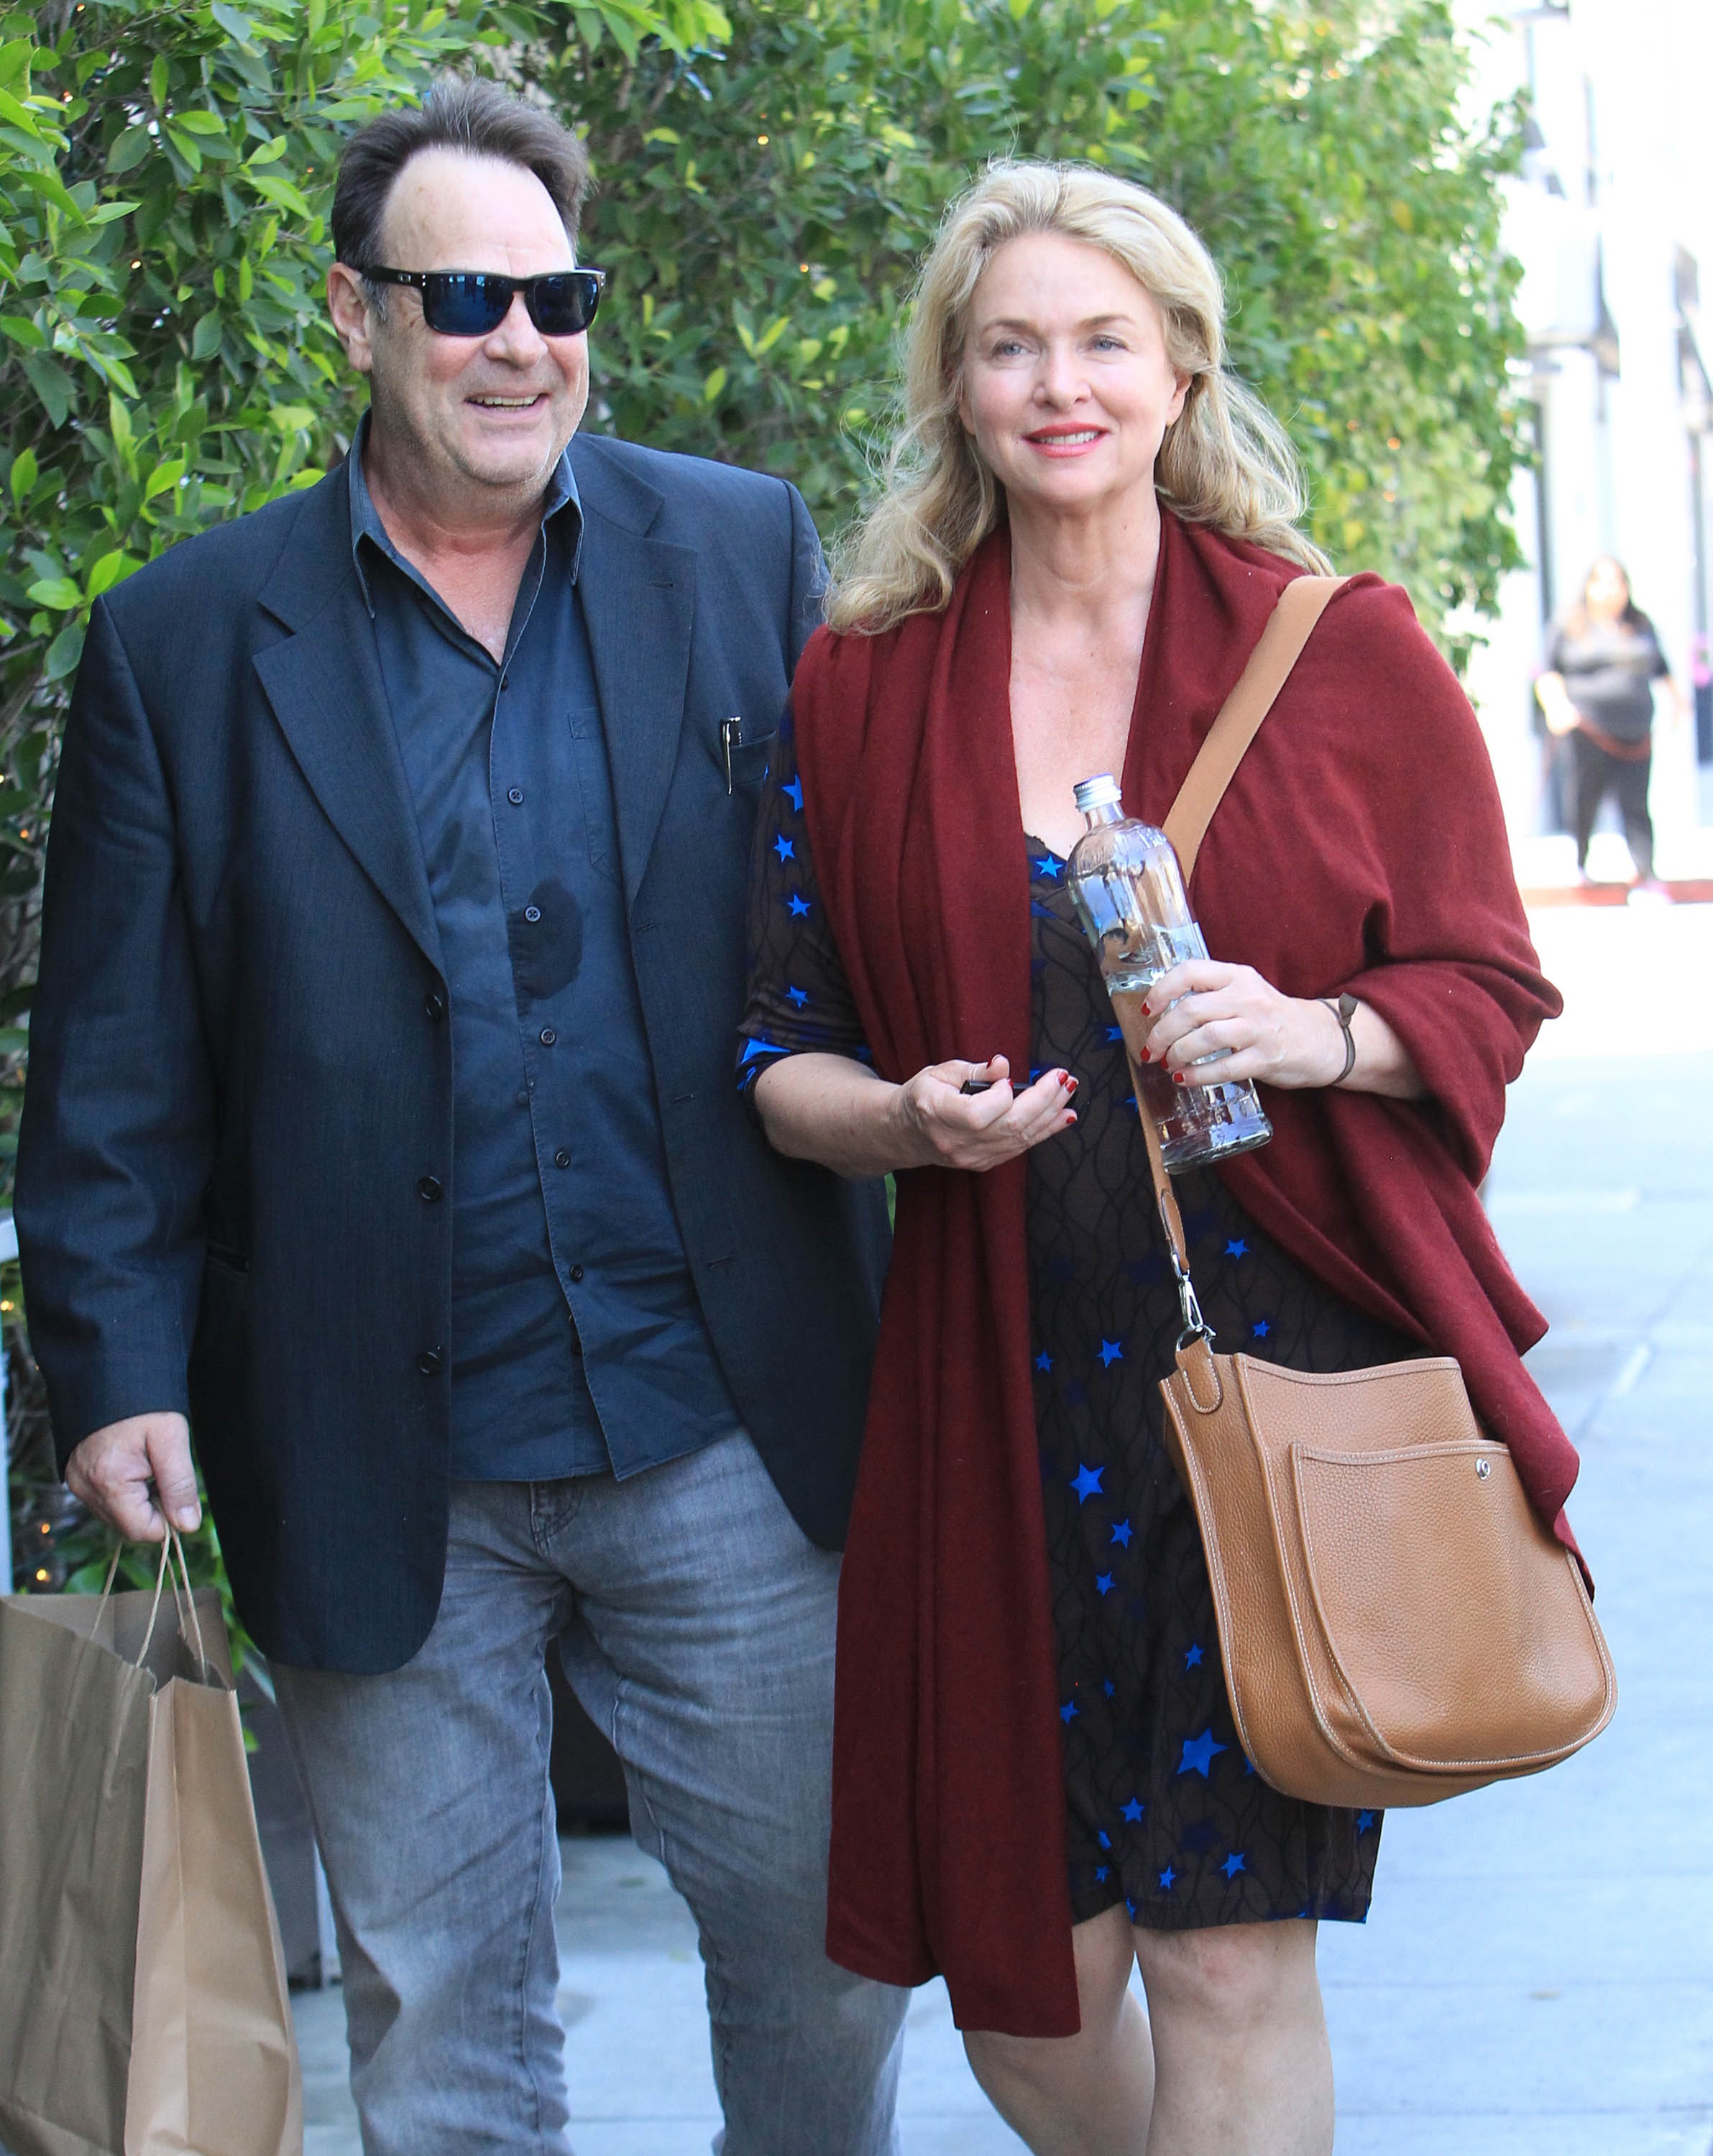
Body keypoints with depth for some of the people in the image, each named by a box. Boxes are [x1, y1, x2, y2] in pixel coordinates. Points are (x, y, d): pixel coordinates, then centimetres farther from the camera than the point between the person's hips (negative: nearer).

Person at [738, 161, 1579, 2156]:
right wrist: (913, 1120, -11)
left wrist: (1316, 1035, -15)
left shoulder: (1344, 654, 2)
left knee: (1229, 1958, 0)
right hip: (999, 1393, 2)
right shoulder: (859, 688, 7)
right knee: (1018, 1982, 6)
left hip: (1285, 1362, -2)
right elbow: (785, 1052, 10)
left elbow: (1488, 992, 5)